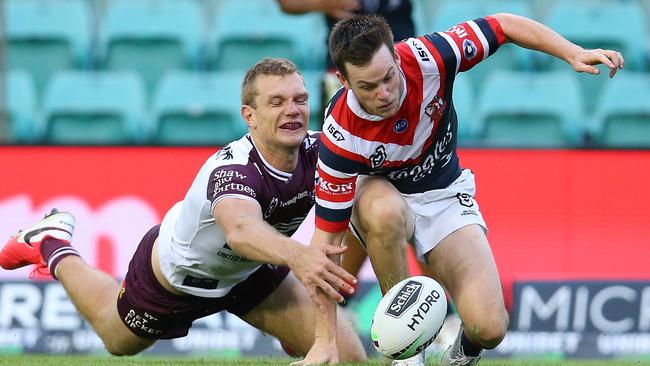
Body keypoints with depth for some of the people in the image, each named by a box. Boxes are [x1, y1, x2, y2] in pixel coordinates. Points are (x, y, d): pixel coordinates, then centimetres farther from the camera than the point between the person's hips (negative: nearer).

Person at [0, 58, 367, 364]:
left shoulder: (316, 152, -28)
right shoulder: (233, 168, -45)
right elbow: (240, 230, -66)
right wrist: (295, 254, -85)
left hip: (248, 270, 5)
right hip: (175, 271, -5)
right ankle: (54, 246, 48)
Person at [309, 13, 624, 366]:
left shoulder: (426, 59, -29)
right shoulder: (340, 136, -32)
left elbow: (502, 26, -13)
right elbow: (326, 236, -29)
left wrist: (574, 53, -24)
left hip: (444, 195, 2)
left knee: (488, 328, -19)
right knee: (386, 212, -42)